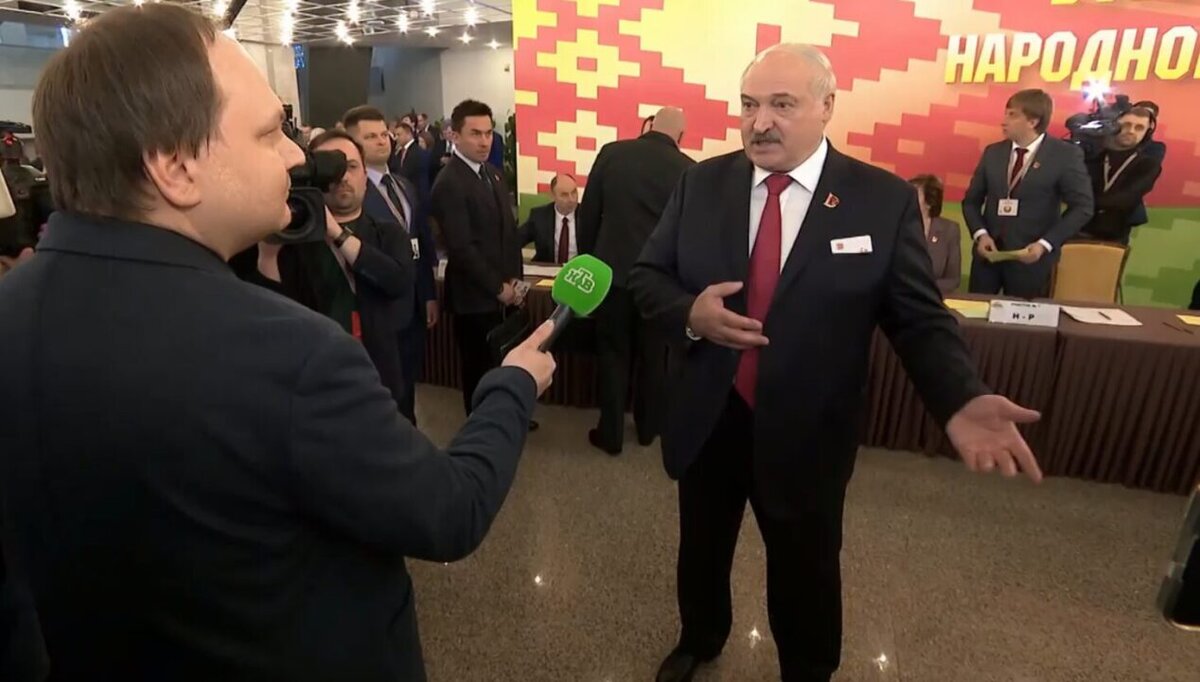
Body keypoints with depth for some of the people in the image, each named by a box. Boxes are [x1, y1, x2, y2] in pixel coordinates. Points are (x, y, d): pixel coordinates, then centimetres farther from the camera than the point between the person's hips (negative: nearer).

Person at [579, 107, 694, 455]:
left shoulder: (611, 152, -3)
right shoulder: (687, 169, -6)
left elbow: (588, 213, 1)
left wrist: (588, 261, 12)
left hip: (613, 271, 0)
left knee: (613, 354, 11)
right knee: (653, 356, 16)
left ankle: (610, 433, 18)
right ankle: (648, 426, 30)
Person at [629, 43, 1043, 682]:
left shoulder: (885, 200, -9)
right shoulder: (702, 183, -2)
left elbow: (920, 319, -7)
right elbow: (646, 275, 2)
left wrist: (961, 399, -25)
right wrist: (690, 312, -19)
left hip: (806, 435, -2)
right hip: (706, 420, 3)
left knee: (805, 574, 19)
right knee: (701, 551, 25)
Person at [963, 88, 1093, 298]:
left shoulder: (1066, 155, -5)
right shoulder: (992, 152, 6)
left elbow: (1081, 207, -5)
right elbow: (971, 200, 9)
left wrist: (1045, 244, -15)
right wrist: (980, 234, -8)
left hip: (1031, 256, -3)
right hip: (988, 251, 3)